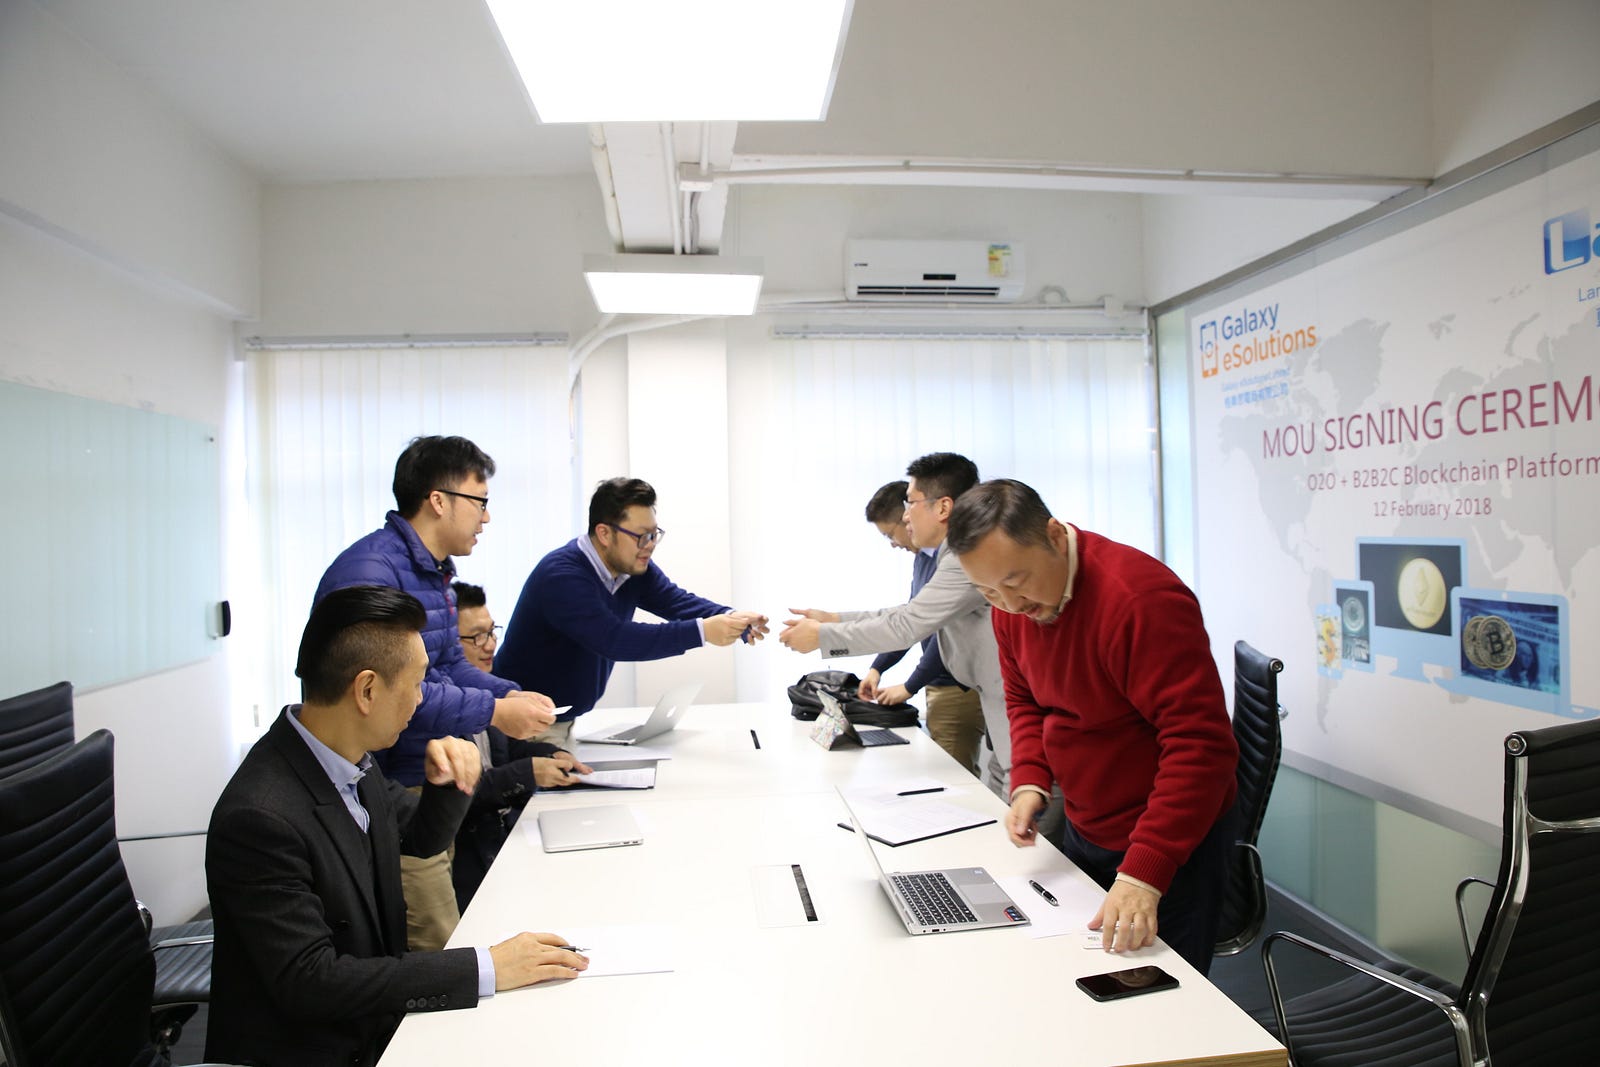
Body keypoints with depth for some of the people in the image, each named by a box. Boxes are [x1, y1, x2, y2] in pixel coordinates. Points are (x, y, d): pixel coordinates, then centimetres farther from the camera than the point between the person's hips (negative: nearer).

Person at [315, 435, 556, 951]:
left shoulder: (434, 570, 13)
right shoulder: (370, 571, -20)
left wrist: (511, 694, 2)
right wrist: (494, 712, -21)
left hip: (429, 785, 10)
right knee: (440, 952, -3)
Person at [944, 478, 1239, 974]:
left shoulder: (1140, 599, -29)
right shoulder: (1012, 604, -5)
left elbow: (1200, 745, -30)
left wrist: (1143, 875, -33)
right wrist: (1029, 781, -7)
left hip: (1169, 841, -7)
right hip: (1085, 831, 7)